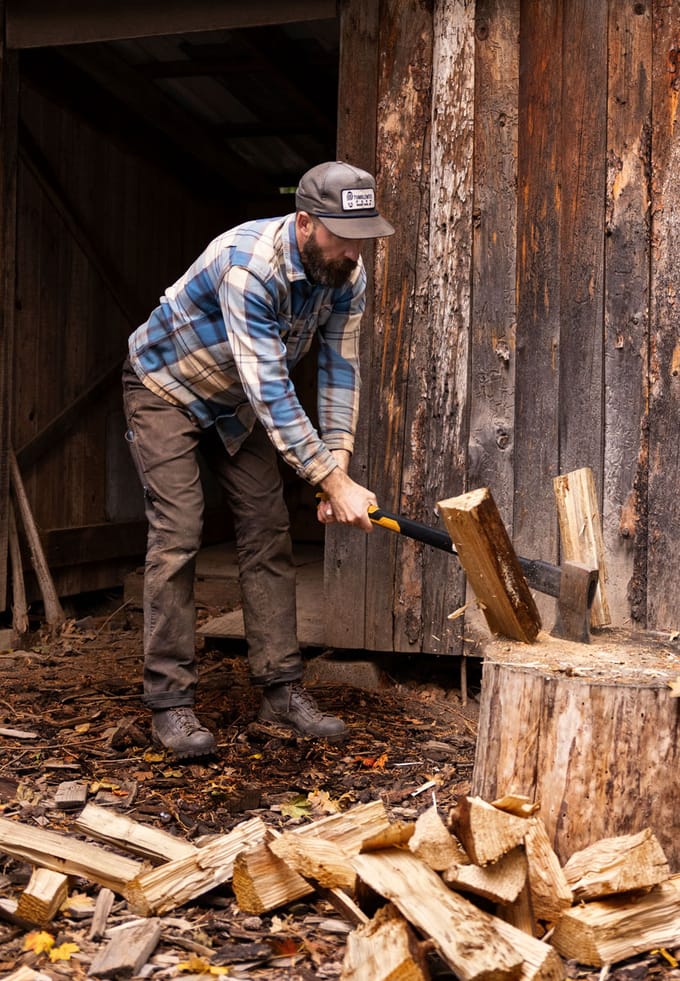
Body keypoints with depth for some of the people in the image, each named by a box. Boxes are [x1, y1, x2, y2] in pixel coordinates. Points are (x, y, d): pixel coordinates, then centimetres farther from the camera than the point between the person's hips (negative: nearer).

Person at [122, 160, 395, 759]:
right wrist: (334, 482, -41)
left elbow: (340, 370, -9)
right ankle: (170, 700, -6)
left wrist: (337, 461, -22)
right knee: (177, 539, -13)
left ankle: (282, 688, 5)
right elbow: (270, 390, -41)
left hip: (238, 403, 7)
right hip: (166, 388, -6)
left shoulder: (347, 277, -14)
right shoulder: (249, 266, -37)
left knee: (268, 534, 0)